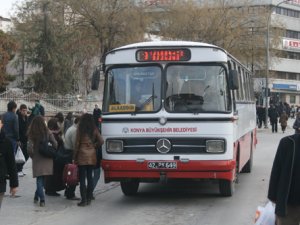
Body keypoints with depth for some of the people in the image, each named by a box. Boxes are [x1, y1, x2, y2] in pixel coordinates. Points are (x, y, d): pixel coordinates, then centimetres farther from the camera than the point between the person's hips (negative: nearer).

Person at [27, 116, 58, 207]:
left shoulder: (32, 134, -8)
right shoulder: (47, 132, -5)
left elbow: (29, 148, -13)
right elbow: (55, 144, -8)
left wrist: (32, 155, 5)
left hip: (37, 159, -1)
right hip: (47, 159, 1)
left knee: (39, 179, 5)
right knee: (42, 180, 15)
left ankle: (42, 199, -6)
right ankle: (37, 196, 21)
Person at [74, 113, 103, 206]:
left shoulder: (80, 129, -5)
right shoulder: (94, 129, 3)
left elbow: (77, 143, -4)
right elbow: (101, 141, -1)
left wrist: (75, 157, 3)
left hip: (82, 154, -4)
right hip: (92, 155, 4)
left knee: (82, 178, -2)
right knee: (90, 177, 10)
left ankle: (83, 200, -4)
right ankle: (89, 199, 13)